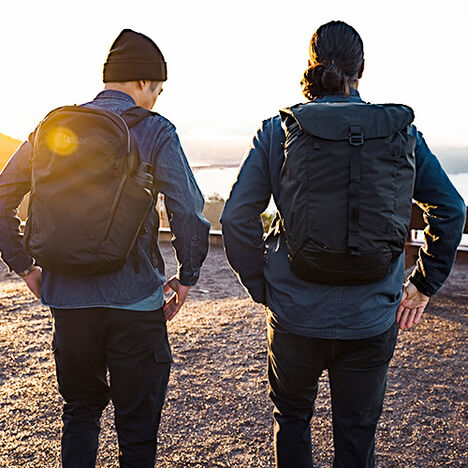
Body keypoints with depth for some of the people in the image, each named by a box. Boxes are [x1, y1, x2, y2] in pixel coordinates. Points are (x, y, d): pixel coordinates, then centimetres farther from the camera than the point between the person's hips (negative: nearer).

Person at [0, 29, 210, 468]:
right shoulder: (154, 131, -7)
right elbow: (189, 213, -13)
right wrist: (186, 278, 0)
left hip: (67, 299, 4)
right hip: (135, 302, -4)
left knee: (79, 411, 24)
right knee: (137, 428, 11)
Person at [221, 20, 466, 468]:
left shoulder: (278, 130, -4)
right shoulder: (400, 131, 1)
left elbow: (236, 218, -8)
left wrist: (261, 286, 3)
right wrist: (423, 284, 11)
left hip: (295, 314, 0)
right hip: (371, 318, 1)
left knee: (291, 418, 24)